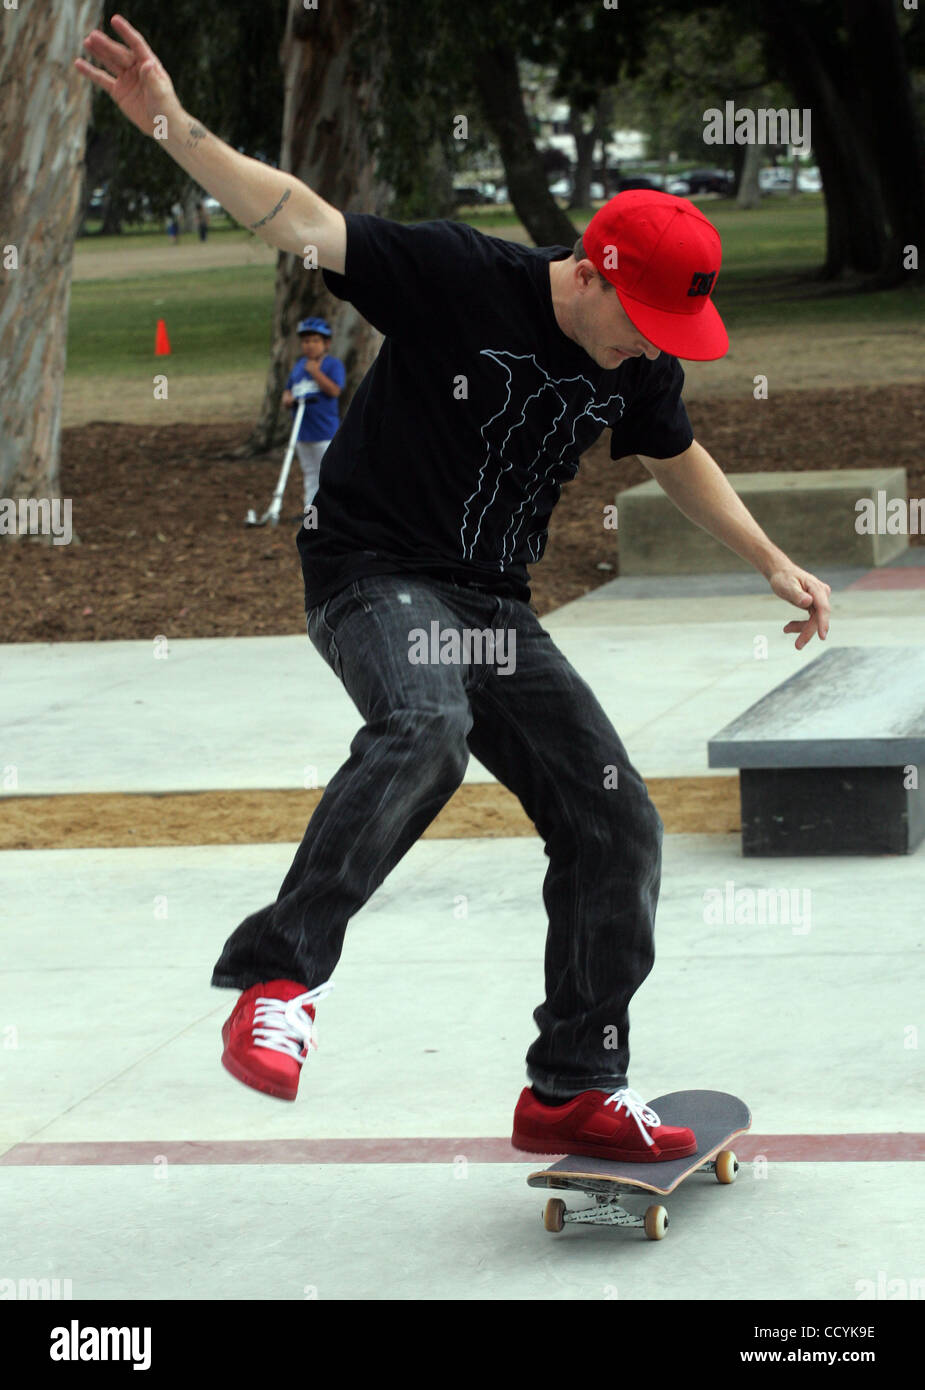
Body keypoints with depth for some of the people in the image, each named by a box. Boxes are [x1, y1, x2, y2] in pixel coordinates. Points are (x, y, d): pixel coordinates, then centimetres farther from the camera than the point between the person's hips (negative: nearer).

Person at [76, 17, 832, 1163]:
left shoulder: (640, 368, 2)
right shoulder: (458, 277, -17)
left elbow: (678, 460, 22)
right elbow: (304, 223, -23)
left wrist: (774, 566, 22)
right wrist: (177, 130, -36)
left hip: (492, 603, 7)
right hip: (373, 572, -7)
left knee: (617, 823, 1)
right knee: (426, 726, -39)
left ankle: (574, 1089, 14)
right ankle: (278, 978, -35)